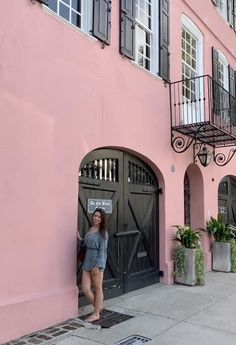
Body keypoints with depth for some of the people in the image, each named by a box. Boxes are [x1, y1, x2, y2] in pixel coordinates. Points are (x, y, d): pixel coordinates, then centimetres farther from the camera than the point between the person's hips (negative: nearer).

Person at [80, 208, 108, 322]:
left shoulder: (103, 233, -8)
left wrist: (97, 266, -18)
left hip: (97, 262, -6)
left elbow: (102, 250, -13)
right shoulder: (89, 230, 12)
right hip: (87, 262, 7)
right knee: (85, 289, 5)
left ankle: (96, 314, 22)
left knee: (98, 288, 8)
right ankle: (98, 307, 29)